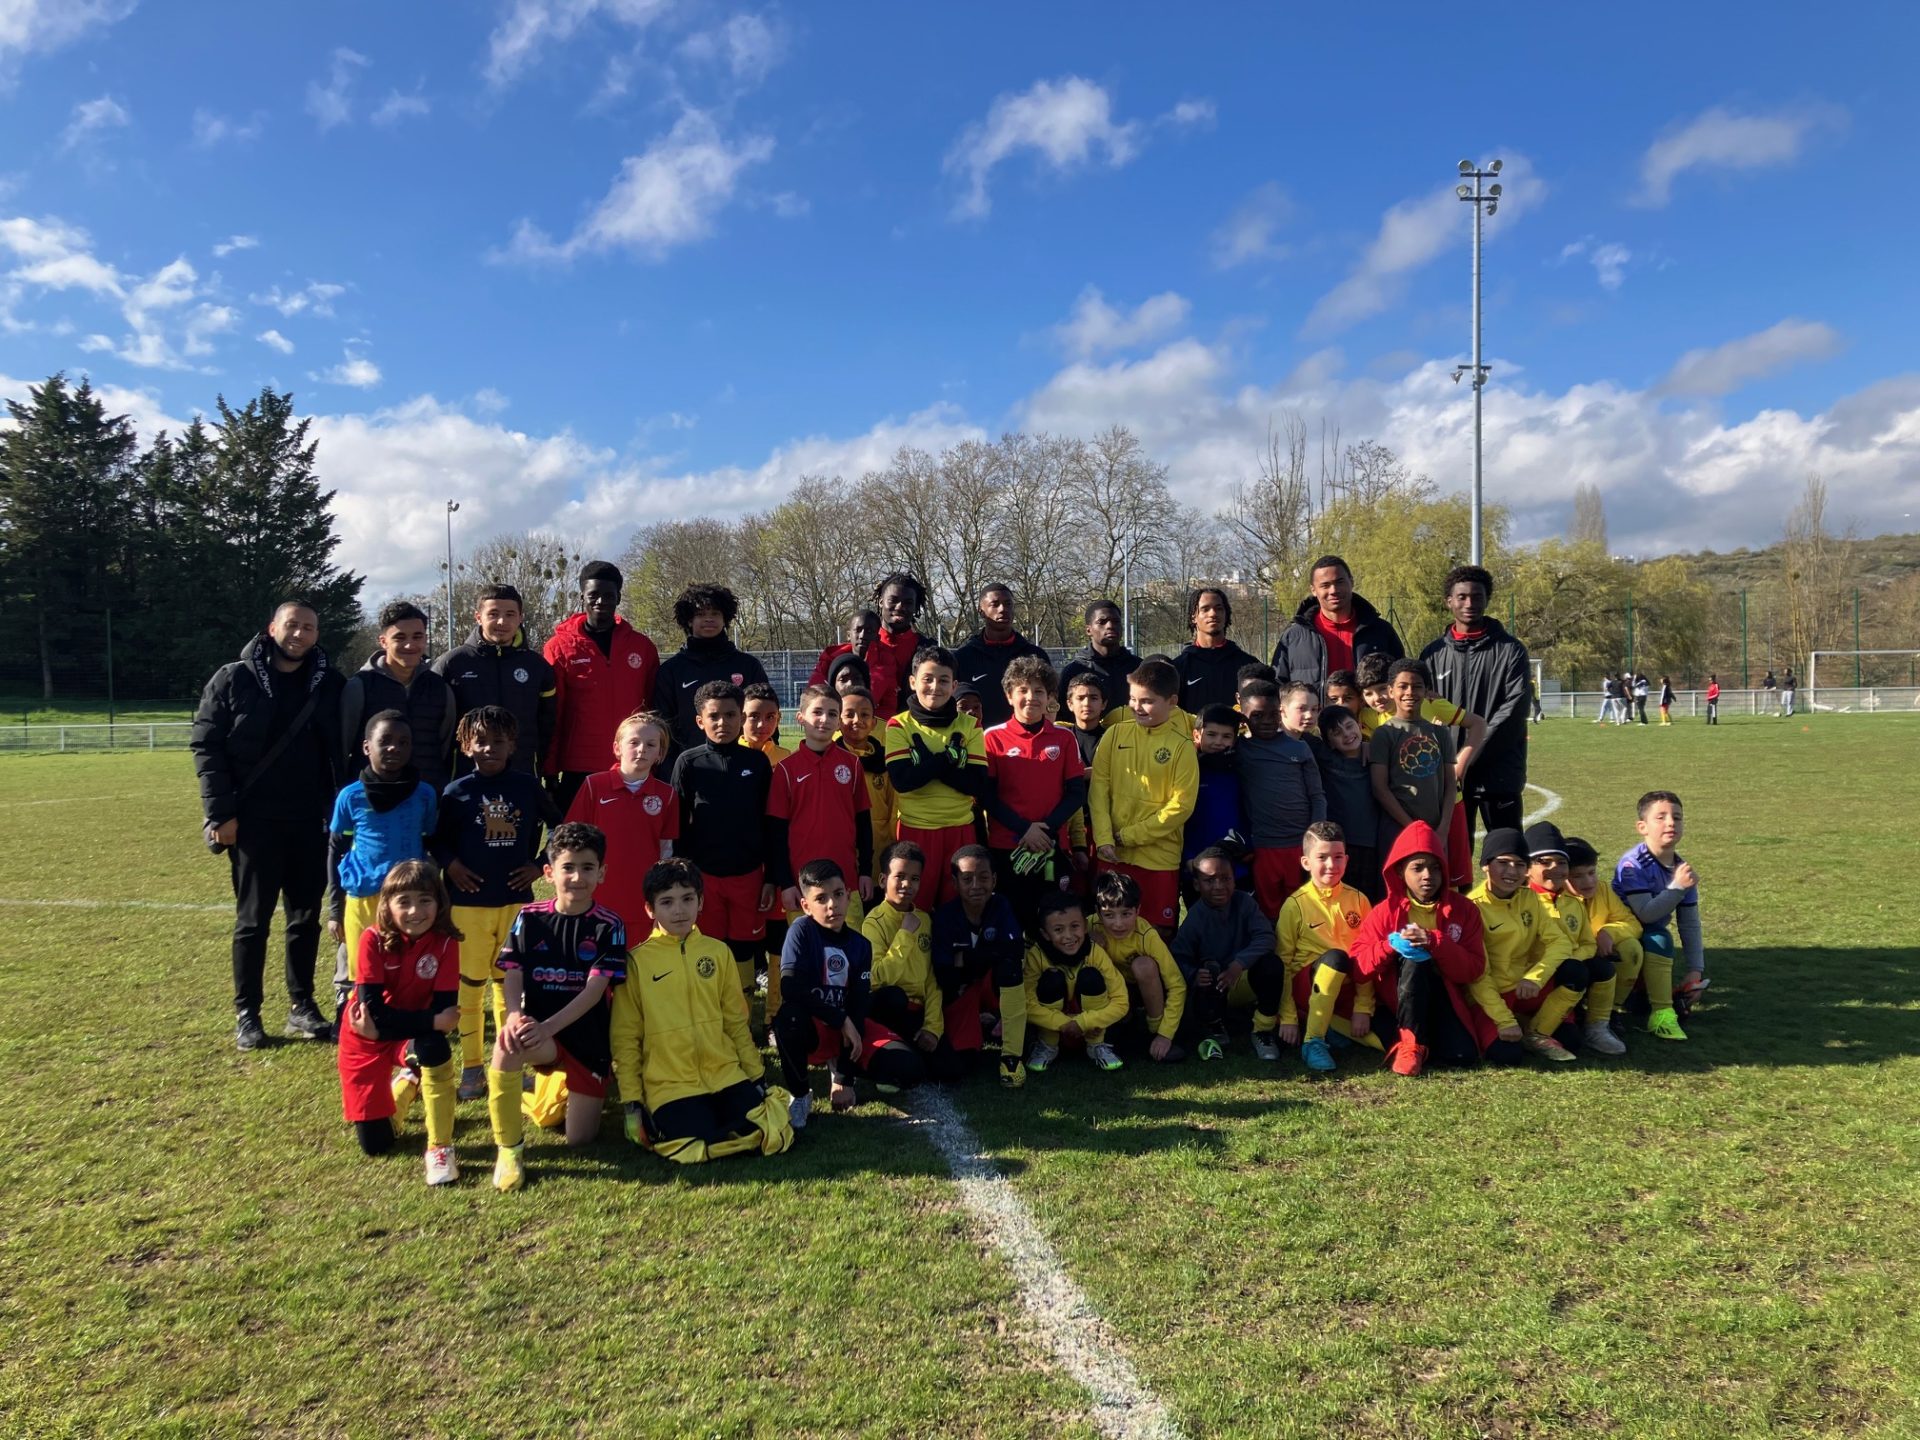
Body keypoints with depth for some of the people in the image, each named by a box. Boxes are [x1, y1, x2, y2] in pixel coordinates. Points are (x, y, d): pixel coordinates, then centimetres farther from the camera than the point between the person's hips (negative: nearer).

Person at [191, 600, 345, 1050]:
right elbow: (205, 745, -4)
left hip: (311, 822, 3)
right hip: (253, 822, -2)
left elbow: (340, 751, 7)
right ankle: (246, 1013, 16)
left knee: (306, 917, 9)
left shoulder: (329, 684, 4)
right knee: (252, 920, 6)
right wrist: (221, 812, -11)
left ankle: (301, 1006, 20)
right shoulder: (233, 679, -3)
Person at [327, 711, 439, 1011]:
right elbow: (335, 853, 7)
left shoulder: (425, 794, 0)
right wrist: (334, 909, 5)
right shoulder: (351, 796, -1)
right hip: (361, 900, 0)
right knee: (354, 980, 9)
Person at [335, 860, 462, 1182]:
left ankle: (440, 1149, -21)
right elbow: (374, 1011, -25)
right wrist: (434, 1021, -31)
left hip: (416, 1033, 0)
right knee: (375, 1144, 4)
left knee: (434, 1046, -37)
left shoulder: (445, 942, -20)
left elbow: (444, 1011, -23)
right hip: (366, 1039, 0)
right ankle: (407, 1082, 36)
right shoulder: (373, 939, -23)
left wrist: (382, 1026, -30)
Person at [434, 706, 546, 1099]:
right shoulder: (457, 792, -4)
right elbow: (439, 840, 4)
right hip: (469, 901, -1)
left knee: (509, 983, 11)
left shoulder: (528, 786, -1)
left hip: (516, 900, 1)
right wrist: (450, 865, -13)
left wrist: (538, 865, 1)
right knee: (469, 984, 7)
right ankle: (472, 1066, 19)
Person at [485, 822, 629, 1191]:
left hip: (588, 1038, 0)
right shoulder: (529, 918, -2)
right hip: (539, 1030, 0)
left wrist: (547, 1027, -29)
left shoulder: (608, 926, -8)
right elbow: (513, 975, -7)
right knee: (508, 1043, -36)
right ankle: (508, 1149, -16)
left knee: (579, 1140, -1)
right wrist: (514, 1015, -29)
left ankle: (573, 1088, 35)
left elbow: (595, 990, -16)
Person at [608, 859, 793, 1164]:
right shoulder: (637, 961, -2)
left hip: (726, 1077, 3)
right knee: (701, 1146, -26)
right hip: (671, 1086, -2)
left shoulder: (718, 952, 8)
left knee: (768, 1136, -18)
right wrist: (632, 1101, -2)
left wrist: (756, 1074, 11)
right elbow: (625, 1037, 1)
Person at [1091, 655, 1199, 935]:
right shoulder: (1115, 736, 4)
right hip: (1111, 853, 2)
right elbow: (1098, 787, 1)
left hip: (1159, 857, -2)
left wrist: (1128, 836, -10)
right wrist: (1104, 838, -11)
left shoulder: (1181, 746, -5)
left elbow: (1181, 806, -8)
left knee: (1156, 932, 4)